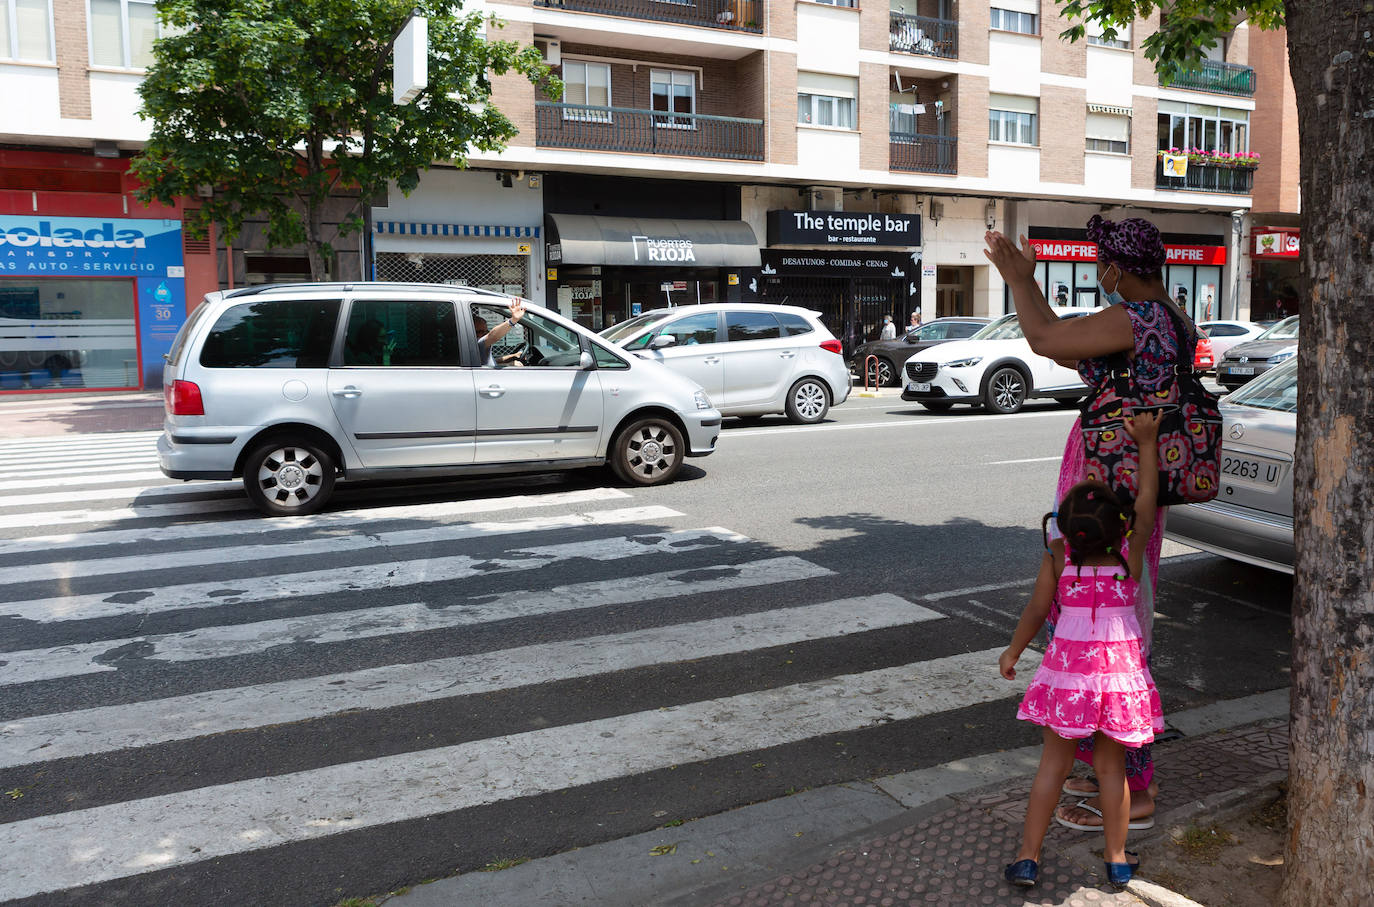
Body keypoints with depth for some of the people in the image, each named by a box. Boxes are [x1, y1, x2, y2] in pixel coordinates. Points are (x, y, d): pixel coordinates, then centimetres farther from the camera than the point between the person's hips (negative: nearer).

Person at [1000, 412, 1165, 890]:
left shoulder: (1060, 559, -11)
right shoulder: (1131, 555, -9)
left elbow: (1037, 610, -3)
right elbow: (1147, 500, 4)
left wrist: (1013, 652, 12)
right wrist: (1147, 443, 12)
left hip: (1069, 667, -1)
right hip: (1120, 667, 1)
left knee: (1054, 762, 10)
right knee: (1112, 765, 15)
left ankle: (1028, 856, 14)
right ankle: (1117, 858, 27)